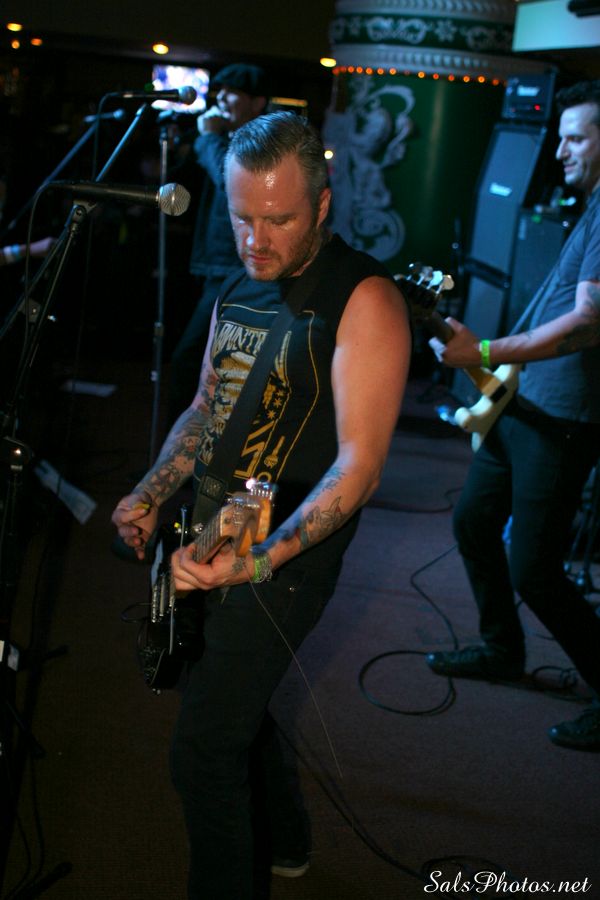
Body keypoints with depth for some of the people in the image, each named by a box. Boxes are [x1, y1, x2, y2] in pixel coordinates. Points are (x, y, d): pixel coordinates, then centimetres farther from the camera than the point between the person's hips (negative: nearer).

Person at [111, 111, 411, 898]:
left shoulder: (363, 299, -18)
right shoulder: (241, 288, 7)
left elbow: (359, 465, -23)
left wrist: (262, 560, -33)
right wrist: (151, 497, 4)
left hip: (288, 556, -8)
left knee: (203, 749, -5)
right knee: (232, 697, 23)